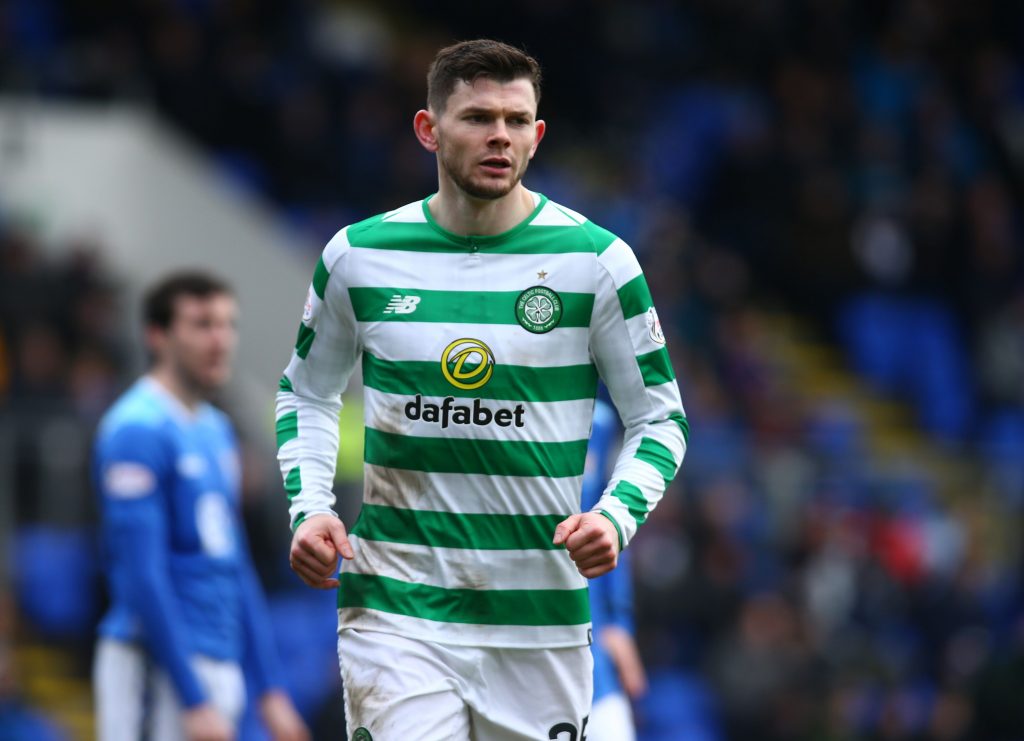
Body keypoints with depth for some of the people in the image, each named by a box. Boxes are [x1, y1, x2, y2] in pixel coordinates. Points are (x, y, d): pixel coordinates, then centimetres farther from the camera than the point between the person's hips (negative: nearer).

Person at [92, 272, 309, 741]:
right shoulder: (137, 431, -11)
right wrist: (194, 702, -20)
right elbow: (142, 578, -17)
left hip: (218, 668, 9)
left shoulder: (215, 430, 17)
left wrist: (270, 690, 18)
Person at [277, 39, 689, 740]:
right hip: (395, 605, 0)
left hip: (543, 612, 1)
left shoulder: (598, 261, -2)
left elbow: (660, 418, 5)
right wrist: (309, 507, 2)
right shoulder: (358, 255, 2)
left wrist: (616, 515, -13)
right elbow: (308, 393, 18)